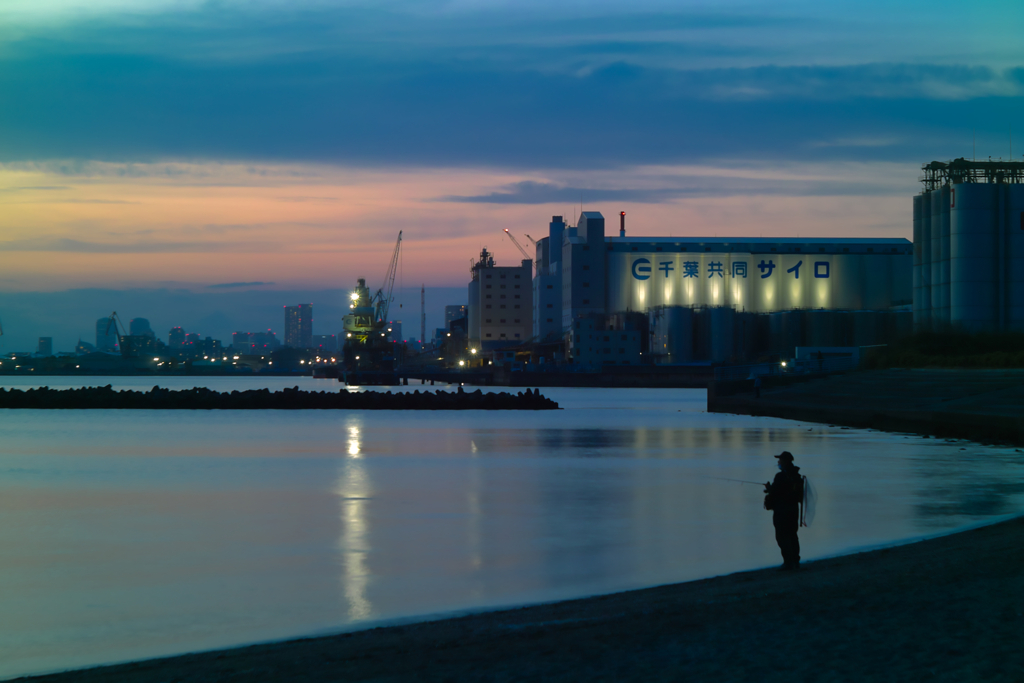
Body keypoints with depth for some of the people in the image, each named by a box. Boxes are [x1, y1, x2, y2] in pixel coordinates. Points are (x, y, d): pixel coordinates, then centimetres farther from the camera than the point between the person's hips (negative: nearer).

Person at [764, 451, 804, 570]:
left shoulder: (781, 476, -18)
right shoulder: (797, 476, 8)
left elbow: (774, 492, -19)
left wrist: (769, 489, 5)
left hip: (781, 510, -8)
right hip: (794, 508, 8)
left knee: (782, 536, -4)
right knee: (792, 535, 15)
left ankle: (788, 562, -7)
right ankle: (795, 561, 17)